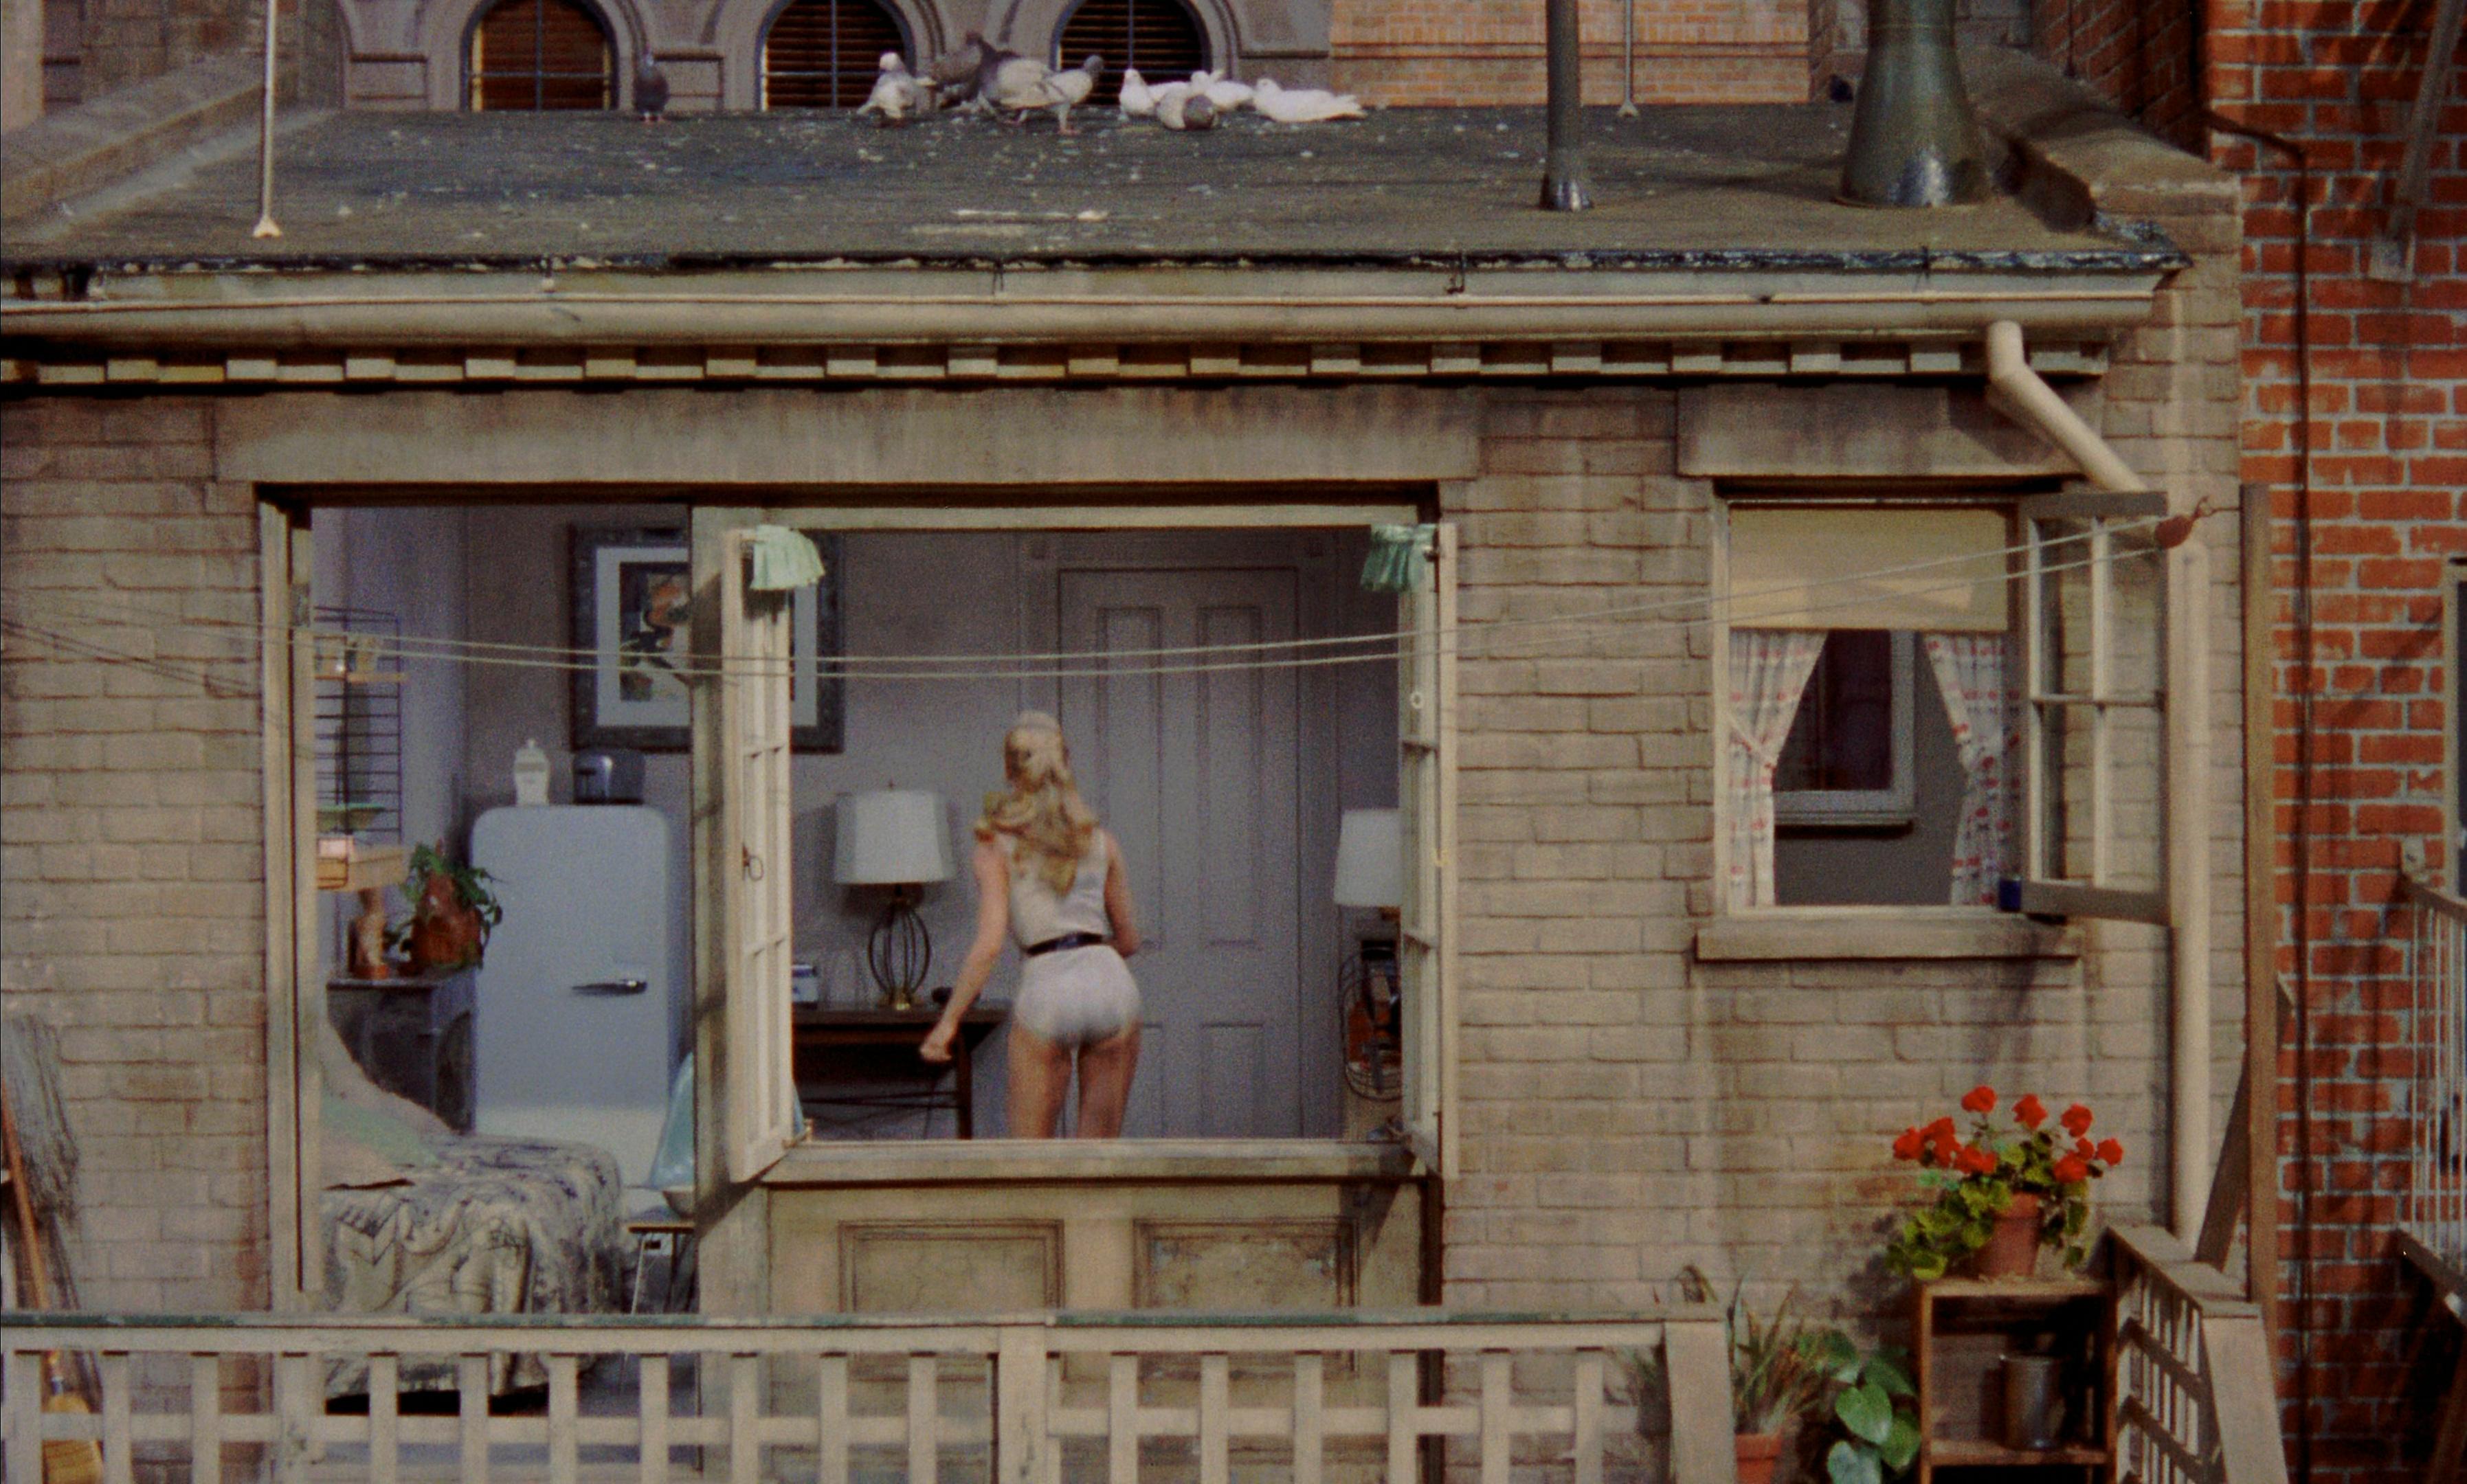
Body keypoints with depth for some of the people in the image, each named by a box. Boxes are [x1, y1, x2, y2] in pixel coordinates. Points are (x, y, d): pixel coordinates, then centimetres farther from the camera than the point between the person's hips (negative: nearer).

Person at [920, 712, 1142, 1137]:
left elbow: (988, 946, -7)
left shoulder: (997, 847, 3)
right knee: (1101, 1151, 12)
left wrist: (949, 1022, -2)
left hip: (1046, 990, -3)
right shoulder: (1101, 842, 13)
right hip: (1110, 979, 3)